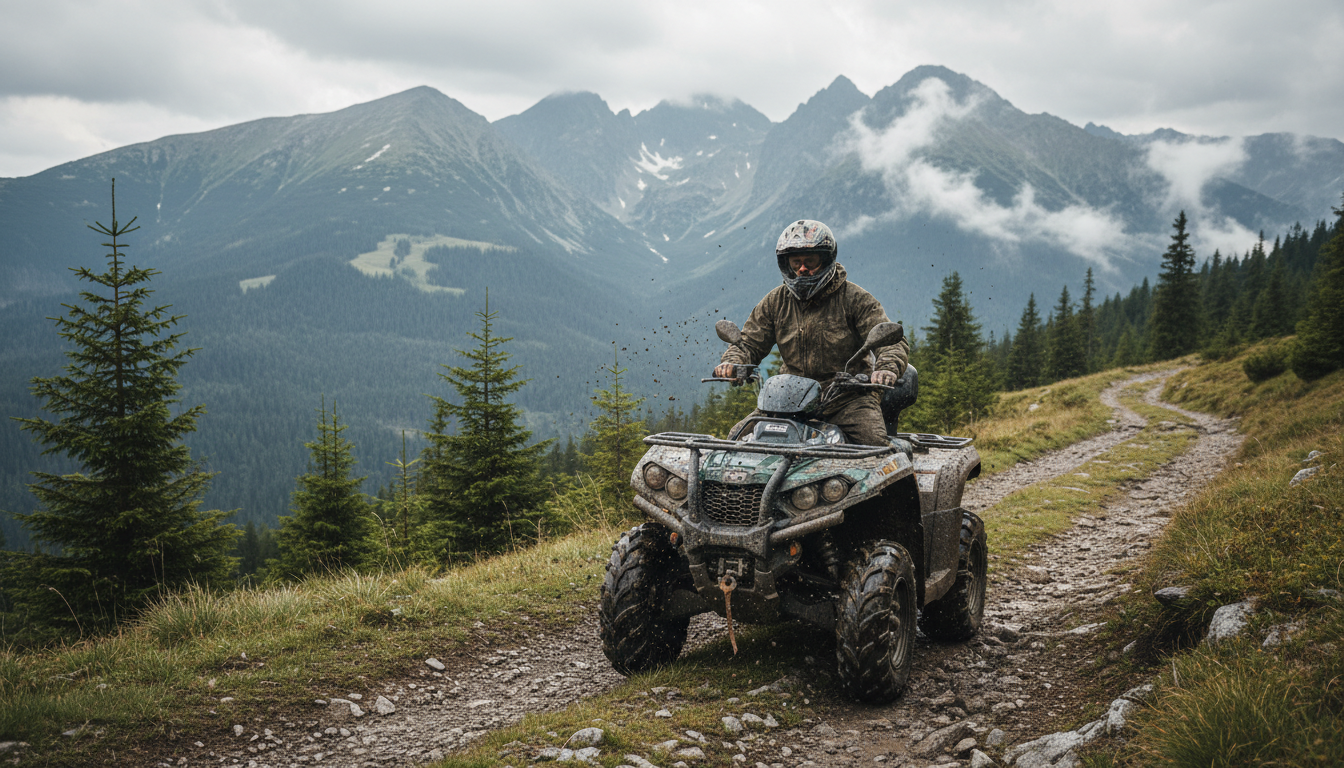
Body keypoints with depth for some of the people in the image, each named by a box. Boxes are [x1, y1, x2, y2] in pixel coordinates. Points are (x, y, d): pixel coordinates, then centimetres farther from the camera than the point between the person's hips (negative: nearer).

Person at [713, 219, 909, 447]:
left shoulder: (854, 298, -3)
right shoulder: (776, 301, 8)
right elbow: (749, 343, 13)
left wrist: (887, 368, -32)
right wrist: (731, 362, -11)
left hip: (848, 397, -3)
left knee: (874, 443, -29)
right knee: (738, 438, -12)